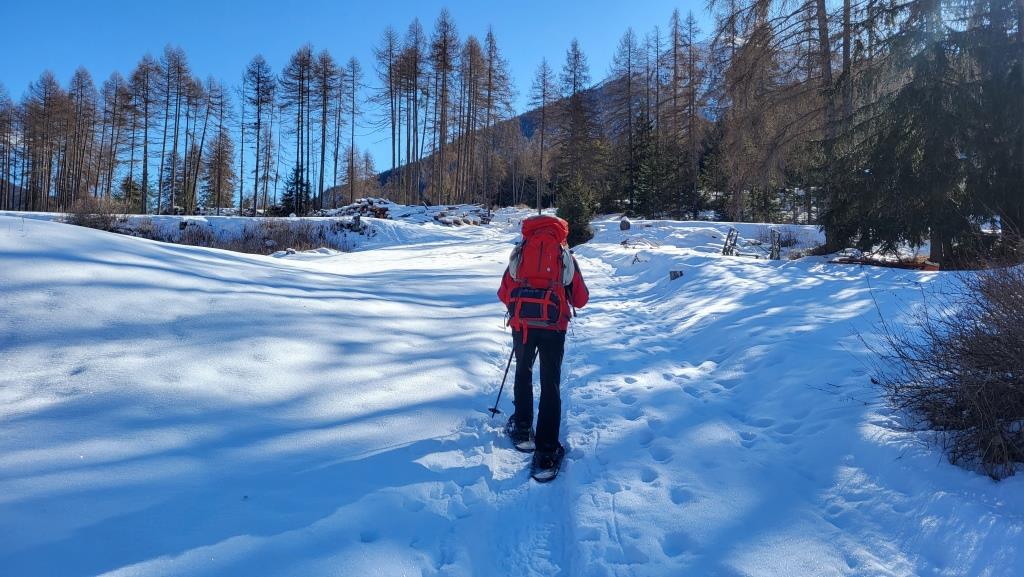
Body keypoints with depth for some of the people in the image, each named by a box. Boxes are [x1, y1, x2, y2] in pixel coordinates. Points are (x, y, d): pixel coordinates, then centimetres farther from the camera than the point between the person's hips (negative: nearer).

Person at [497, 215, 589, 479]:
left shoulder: (520, 252, 11)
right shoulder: (565, 256, 9)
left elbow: (503, 293, 11)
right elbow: (581, 299, 9)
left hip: (522, 324, 1)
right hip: (553, 326, -1)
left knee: (523, 375, 24)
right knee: (550, 386, 5)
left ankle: (522, 430, 32)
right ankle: (546, 454, 0)